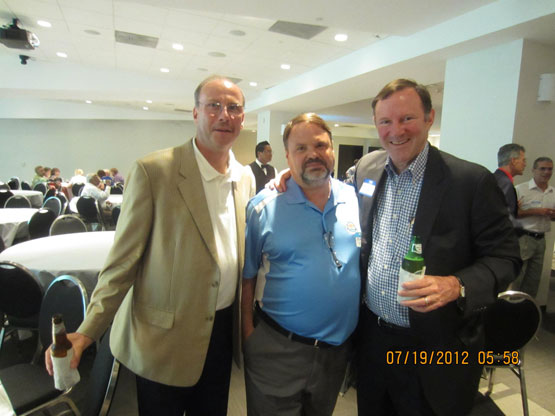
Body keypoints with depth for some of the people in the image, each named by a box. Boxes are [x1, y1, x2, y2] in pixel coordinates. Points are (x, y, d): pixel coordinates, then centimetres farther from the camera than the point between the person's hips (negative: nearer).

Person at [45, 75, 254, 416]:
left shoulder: (245, 178, 3)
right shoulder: (153, 171, -14)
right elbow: (123, 260, -12)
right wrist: (86, 333, -15)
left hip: (222, 333, 5)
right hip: (163, 339, -4)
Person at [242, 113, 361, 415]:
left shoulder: (357, 200, -1)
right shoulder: (264, 206, -11)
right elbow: (246, 276, -6)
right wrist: (248, 331, -8)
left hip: (338, 347, 4)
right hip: (277, 349, -3)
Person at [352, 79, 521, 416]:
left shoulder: (472, 181, -14)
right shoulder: (367, 168, 0)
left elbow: (505, 258, -9)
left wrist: (457, 286, -27)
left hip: (435, 350, -4)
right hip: (370, 338, 4)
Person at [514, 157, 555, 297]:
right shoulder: (521, 189, -8)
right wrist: (535, 211, -18)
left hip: (541, 239, 7)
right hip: (523, 238, -6)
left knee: (534, 280, 13)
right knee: (516, 277, -5)